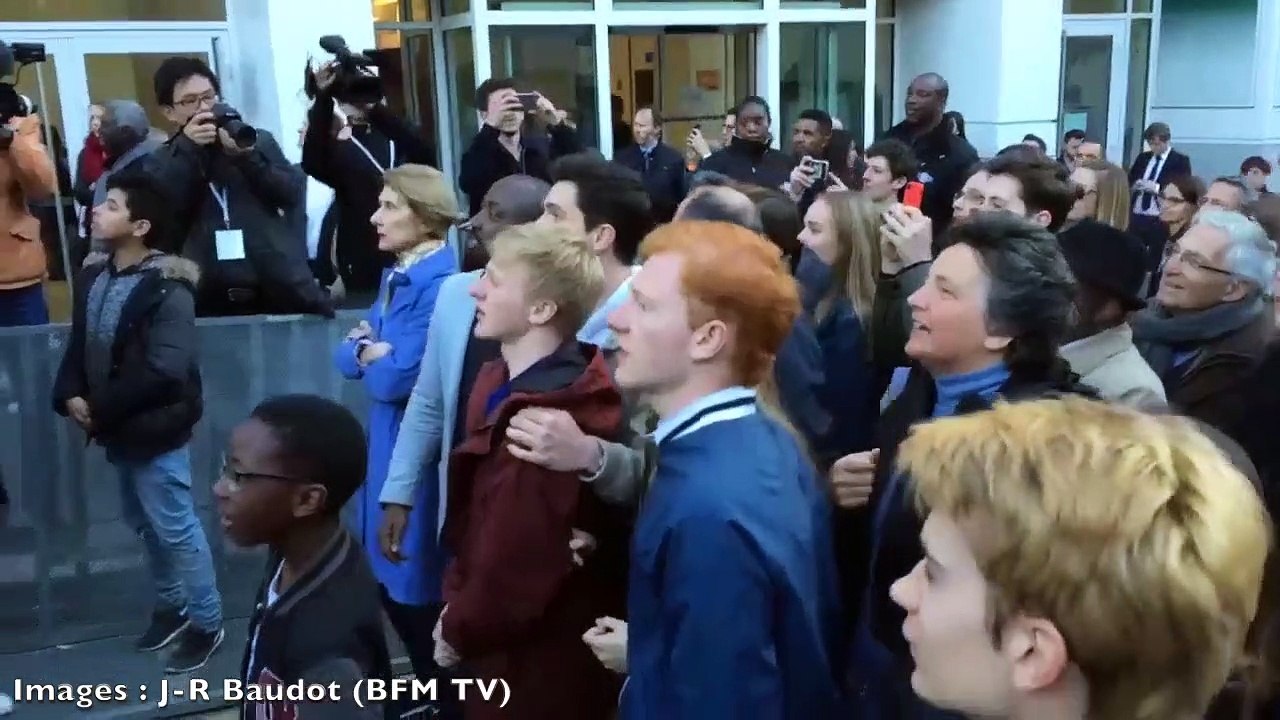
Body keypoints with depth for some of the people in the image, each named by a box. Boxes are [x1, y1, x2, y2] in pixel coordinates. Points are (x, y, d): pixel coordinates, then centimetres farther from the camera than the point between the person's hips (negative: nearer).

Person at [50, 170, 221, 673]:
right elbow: (78, 347, 11)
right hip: (119, 429, 8)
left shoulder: (168, 288, -18)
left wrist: (101, 408, -19)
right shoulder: (93, 278, 7)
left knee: (176, 528, 1)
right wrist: (69, 396, -7)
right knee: (144, 524, 20)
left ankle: (206, 624, 15)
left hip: (156, 429, -8)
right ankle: (171, 606, 38)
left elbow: (163, 371, -23)